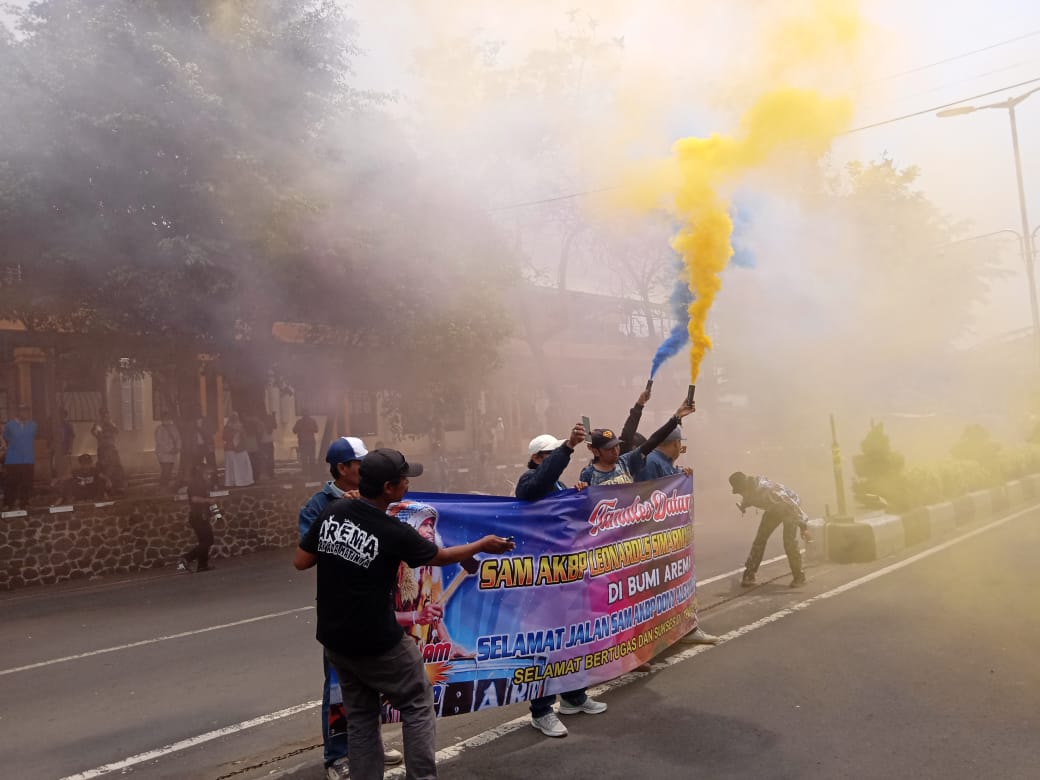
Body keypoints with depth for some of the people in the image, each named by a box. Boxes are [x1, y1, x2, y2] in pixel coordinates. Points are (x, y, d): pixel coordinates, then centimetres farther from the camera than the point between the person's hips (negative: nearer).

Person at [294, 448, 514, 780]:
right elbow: (441, 556, -3)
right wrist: (483, 544, 11)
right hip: (376, 643, -6)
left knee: (360, 714, 19)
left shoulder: (333, 512, -7)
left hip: (334, 639, 6)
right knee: (417, 703, 13)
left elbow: (300, 562, 2)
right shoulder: (395, 533, -21)